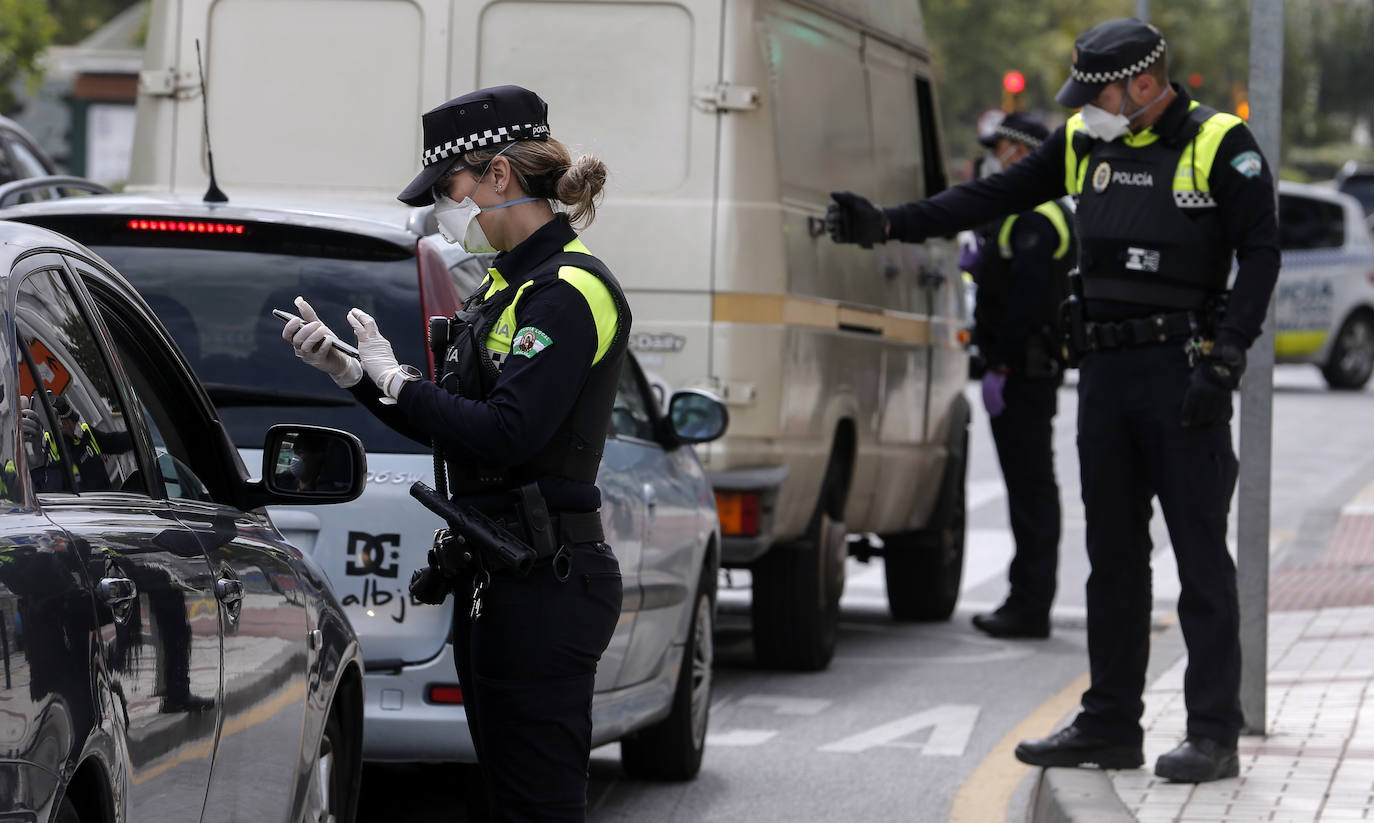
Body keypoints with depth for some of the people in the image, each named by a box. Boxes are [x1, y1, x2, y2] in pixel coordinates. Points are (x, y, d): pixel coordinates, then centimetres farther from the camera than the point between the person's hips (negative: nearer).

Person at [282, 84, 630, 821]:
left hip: (544, 585, -10)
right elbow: (450, 423, 20)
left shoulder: (569, 291, -14)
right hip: (496, 578, 10)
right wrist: (346, 369, 10)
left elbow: (505, 434, -23)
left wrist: (396, 383, -11)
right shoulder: (507, 285, 16)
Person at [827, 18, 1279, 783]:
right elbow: (992, 196, 16)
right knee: (1113, 553, 11)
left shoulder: (1219, 145, -7)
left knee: (1201, 554, -6)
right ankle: (1111, 723, 18)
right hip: (1105, 369, 7)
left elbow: (1260, 254, -8)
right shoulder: (1085, 144, 12)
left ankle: (1214, 733, -4)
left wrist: (1223, 360, -15)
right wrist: (888, 224, 10)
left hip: (1182, 370, -7)